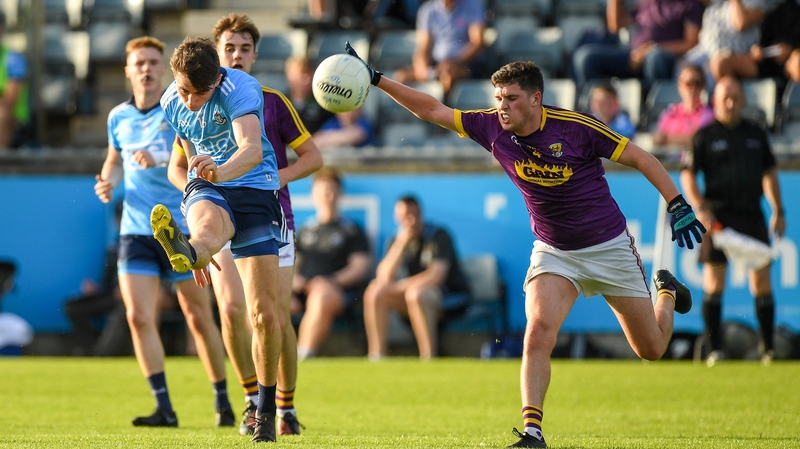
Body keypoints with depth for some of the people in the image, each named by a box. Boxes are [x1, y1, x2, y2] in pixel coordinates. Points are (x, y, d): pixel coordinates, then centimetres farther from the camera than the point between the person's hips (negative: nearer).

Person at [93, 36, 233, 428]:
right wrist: (107, 181, 4)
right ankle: (164, 408, -8)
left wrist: (161, 160, -33)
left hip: (181, 229, -3)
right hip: (136, 231, 3)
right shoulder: (118, 117, 8)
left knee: (199, 318, 4)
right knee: (138, 316, -11)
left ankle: (222, 401, 19)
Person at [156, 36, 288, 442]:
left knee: (265, 313, -6)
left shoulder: (242, 89, -17)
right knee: (208, 222, -39)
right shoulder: (171, 103, 2)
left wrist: (220, 171, -56)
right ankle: (189, 251, -77)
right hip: (207, 191, 3)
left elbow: (253, 150, -35)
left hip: (255, 191, -3)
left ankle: (266, 410, 10)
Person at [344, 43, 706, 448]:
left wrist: (678, 206, -19)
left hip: (609, 247, -2)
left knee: (651, 350, 11)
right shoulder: (492, 127, -12)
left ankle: (665, 291, 44)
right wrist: (376, 79, -12)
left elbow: (641, 158, -14)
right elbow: (432, 110, -6)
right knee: (537, 334, -23)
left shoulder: (576, 127, -23)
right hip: (553, 252, 2)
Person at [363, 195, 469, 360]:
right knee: (374, 291, -16)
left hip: (452, 296, -6)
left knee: (415, 294, -37)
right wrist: (401, 242, -20)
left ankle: (428, 358, -35)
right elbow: (383, 277, -11)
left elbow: (436, 276, -24)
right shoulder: (397, 239, 3)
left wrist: (400, 286, -17)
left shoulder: (438, 236, -12)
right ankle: (375, 357, -19)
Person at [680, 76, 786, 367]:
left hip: (752, 214, 3)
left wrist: (778, 211, 15)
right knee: (714, 282, -5)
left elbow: (769, 173, 21)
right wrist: (701, 209, -13)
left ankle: (768, 347, 10)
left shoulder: (756, 134, 14)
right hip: (718, 216, -3)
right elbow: (687, 175, 0)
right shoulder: (704, 136, 2)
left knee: (762, 278, 2)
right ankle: (715, 349, -1)